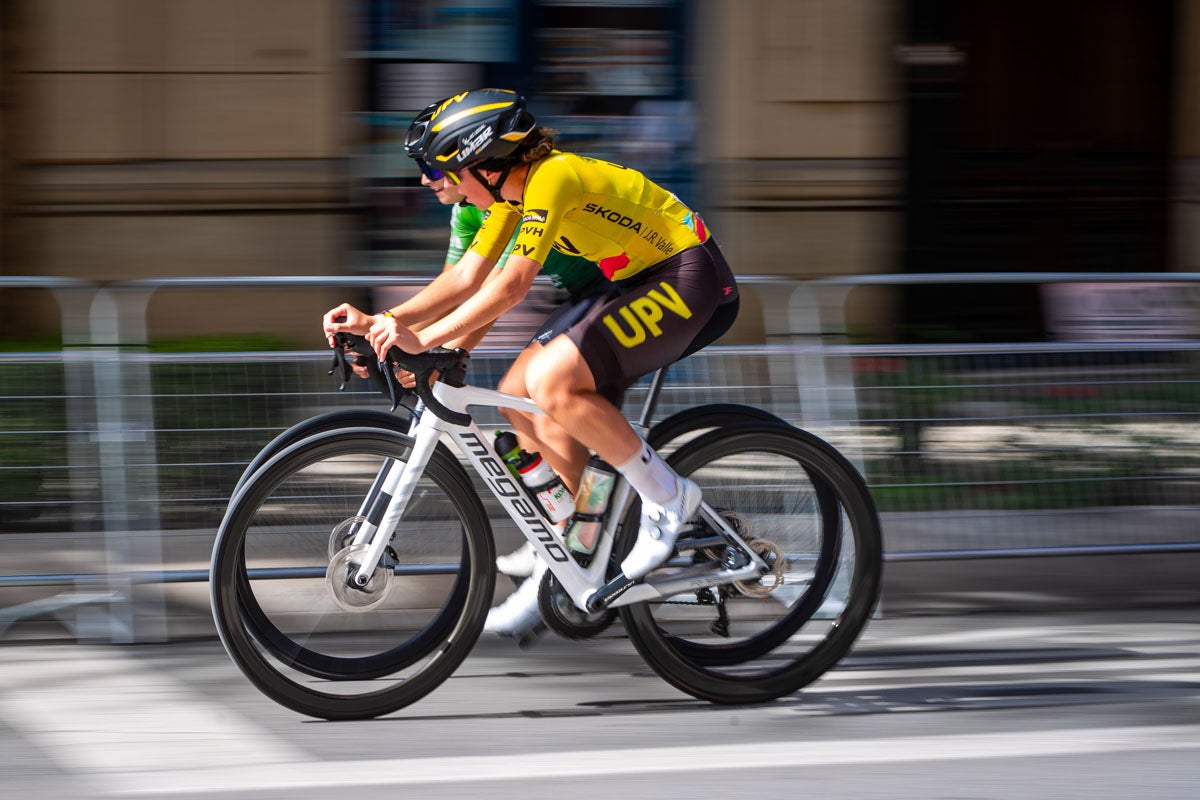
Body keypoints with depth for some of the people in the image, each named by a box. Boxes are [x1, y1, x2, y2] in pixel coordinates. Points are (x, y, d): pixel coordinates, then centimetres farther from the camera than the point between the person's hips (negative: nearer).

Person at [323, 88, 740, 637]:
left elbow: (512, 284, -31)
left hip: (691, 280, -10)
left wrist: (423, 339, -34)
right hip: (640, 283, 10)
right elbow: (468, 276, 5)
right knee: (518, 397, 3)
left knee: (550, 381, -26)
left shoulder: (553, 178, -24)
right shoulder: (511, 191, 5)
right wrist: (381, 323, -6)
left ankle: (667, 496, -9)